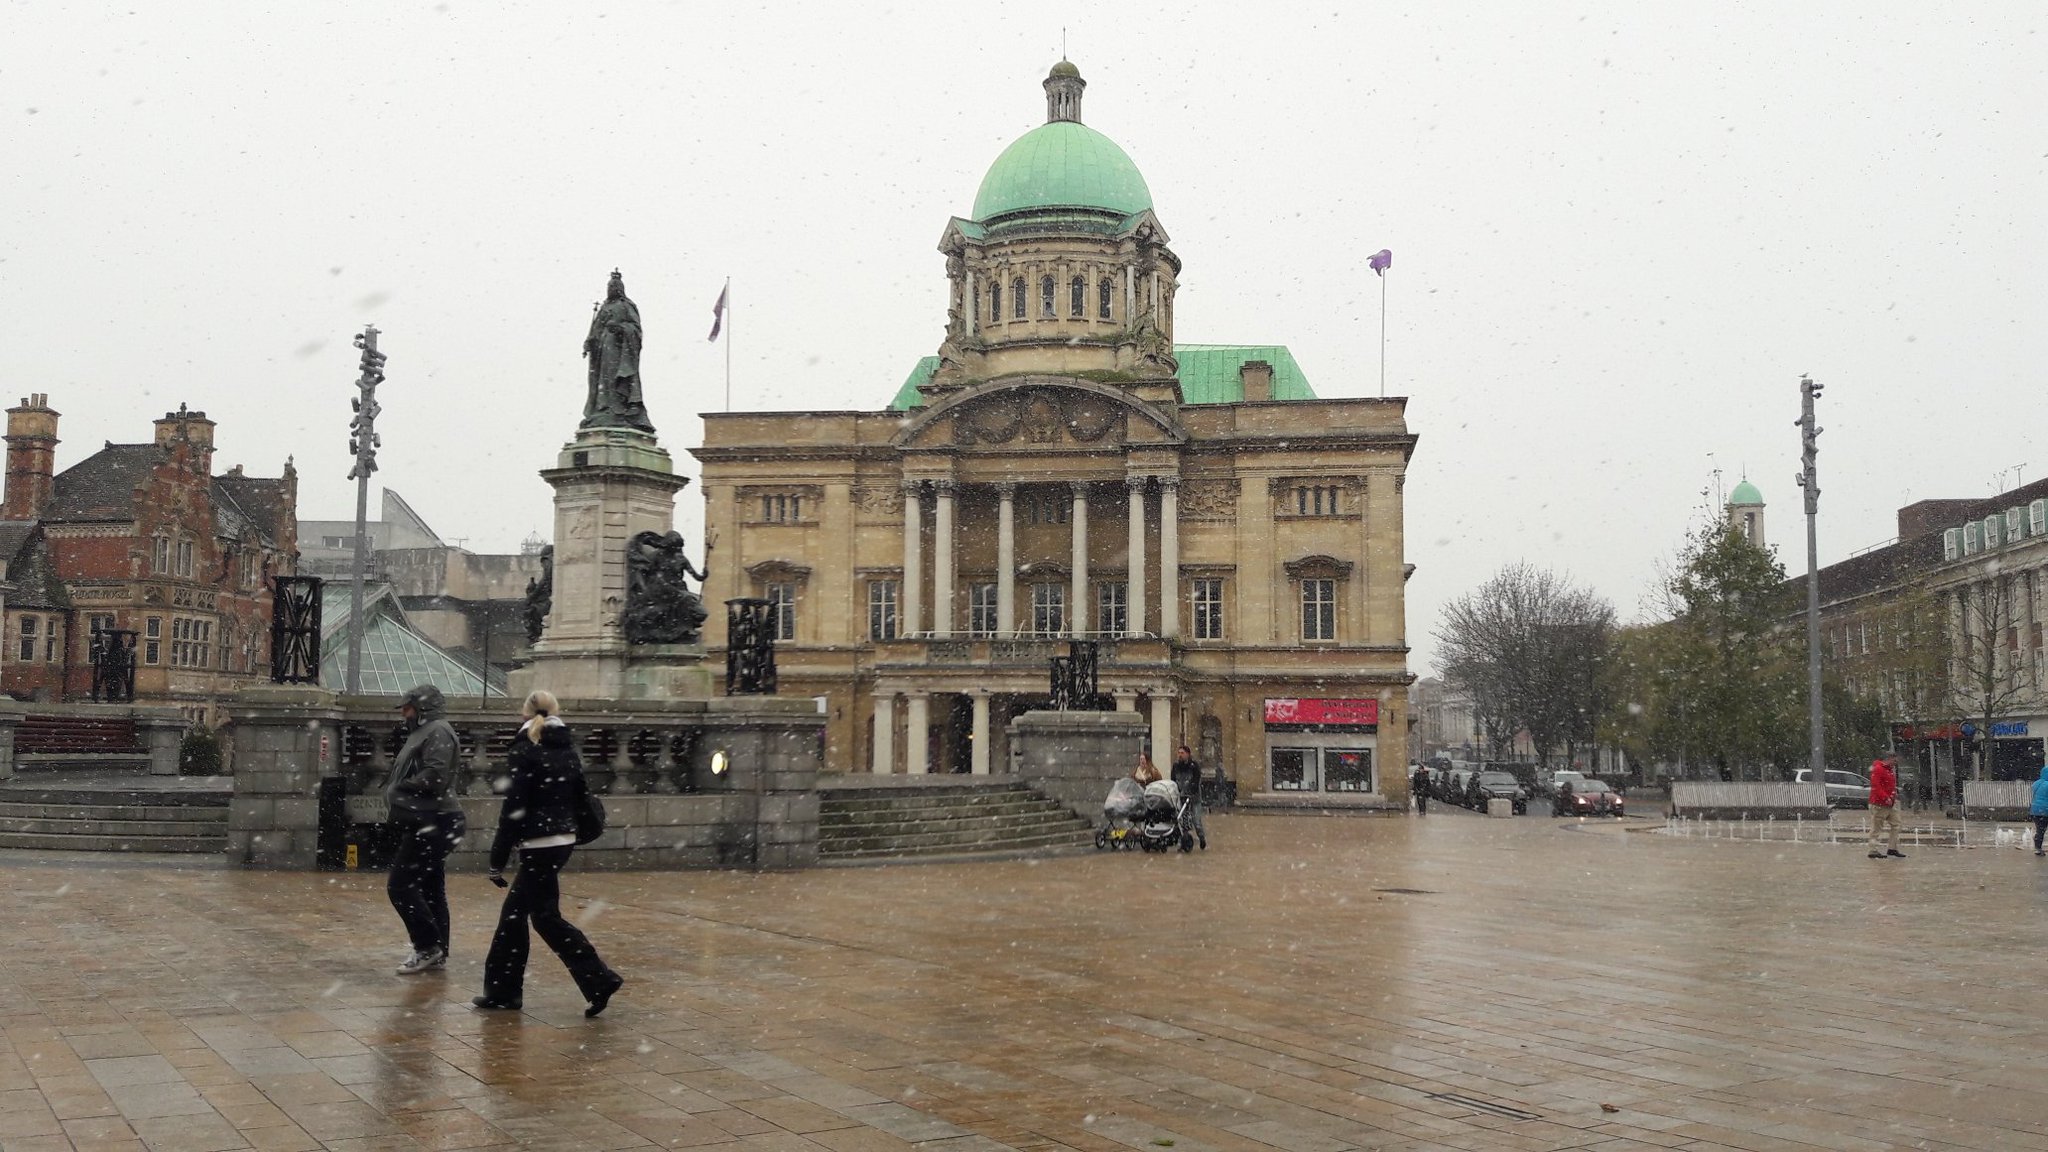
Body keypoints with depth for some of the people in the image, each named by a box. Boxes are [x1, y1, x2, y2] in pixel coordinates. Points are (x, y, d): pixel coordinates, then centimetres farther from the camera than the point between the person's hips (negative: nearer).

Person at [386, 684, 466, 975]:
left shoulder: (438, 731, -11)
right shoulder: (423, 733, 20)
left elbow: (434, 776, -23)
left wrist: (398, 790, -11)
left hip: (433, 825, -10)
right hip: (425, 824, 10)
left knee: (400, 886, -10)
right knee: (431, 890, 11)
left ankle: (428, 947, -5)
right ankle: (436, 954, 16)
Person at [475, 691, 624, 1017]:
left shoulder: (525, 752, -10)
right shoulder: (567, 750, 10)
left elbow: (513, 810, -13)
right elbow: (580, 798, 11)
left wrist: (497, 861, -9)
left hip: (539, 844, -8)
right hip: (564, 840, 8)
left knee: (546, 917, -2)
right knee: (514, 912, 15)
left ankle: (599, 980, -7)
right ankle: (503, 992, 19)